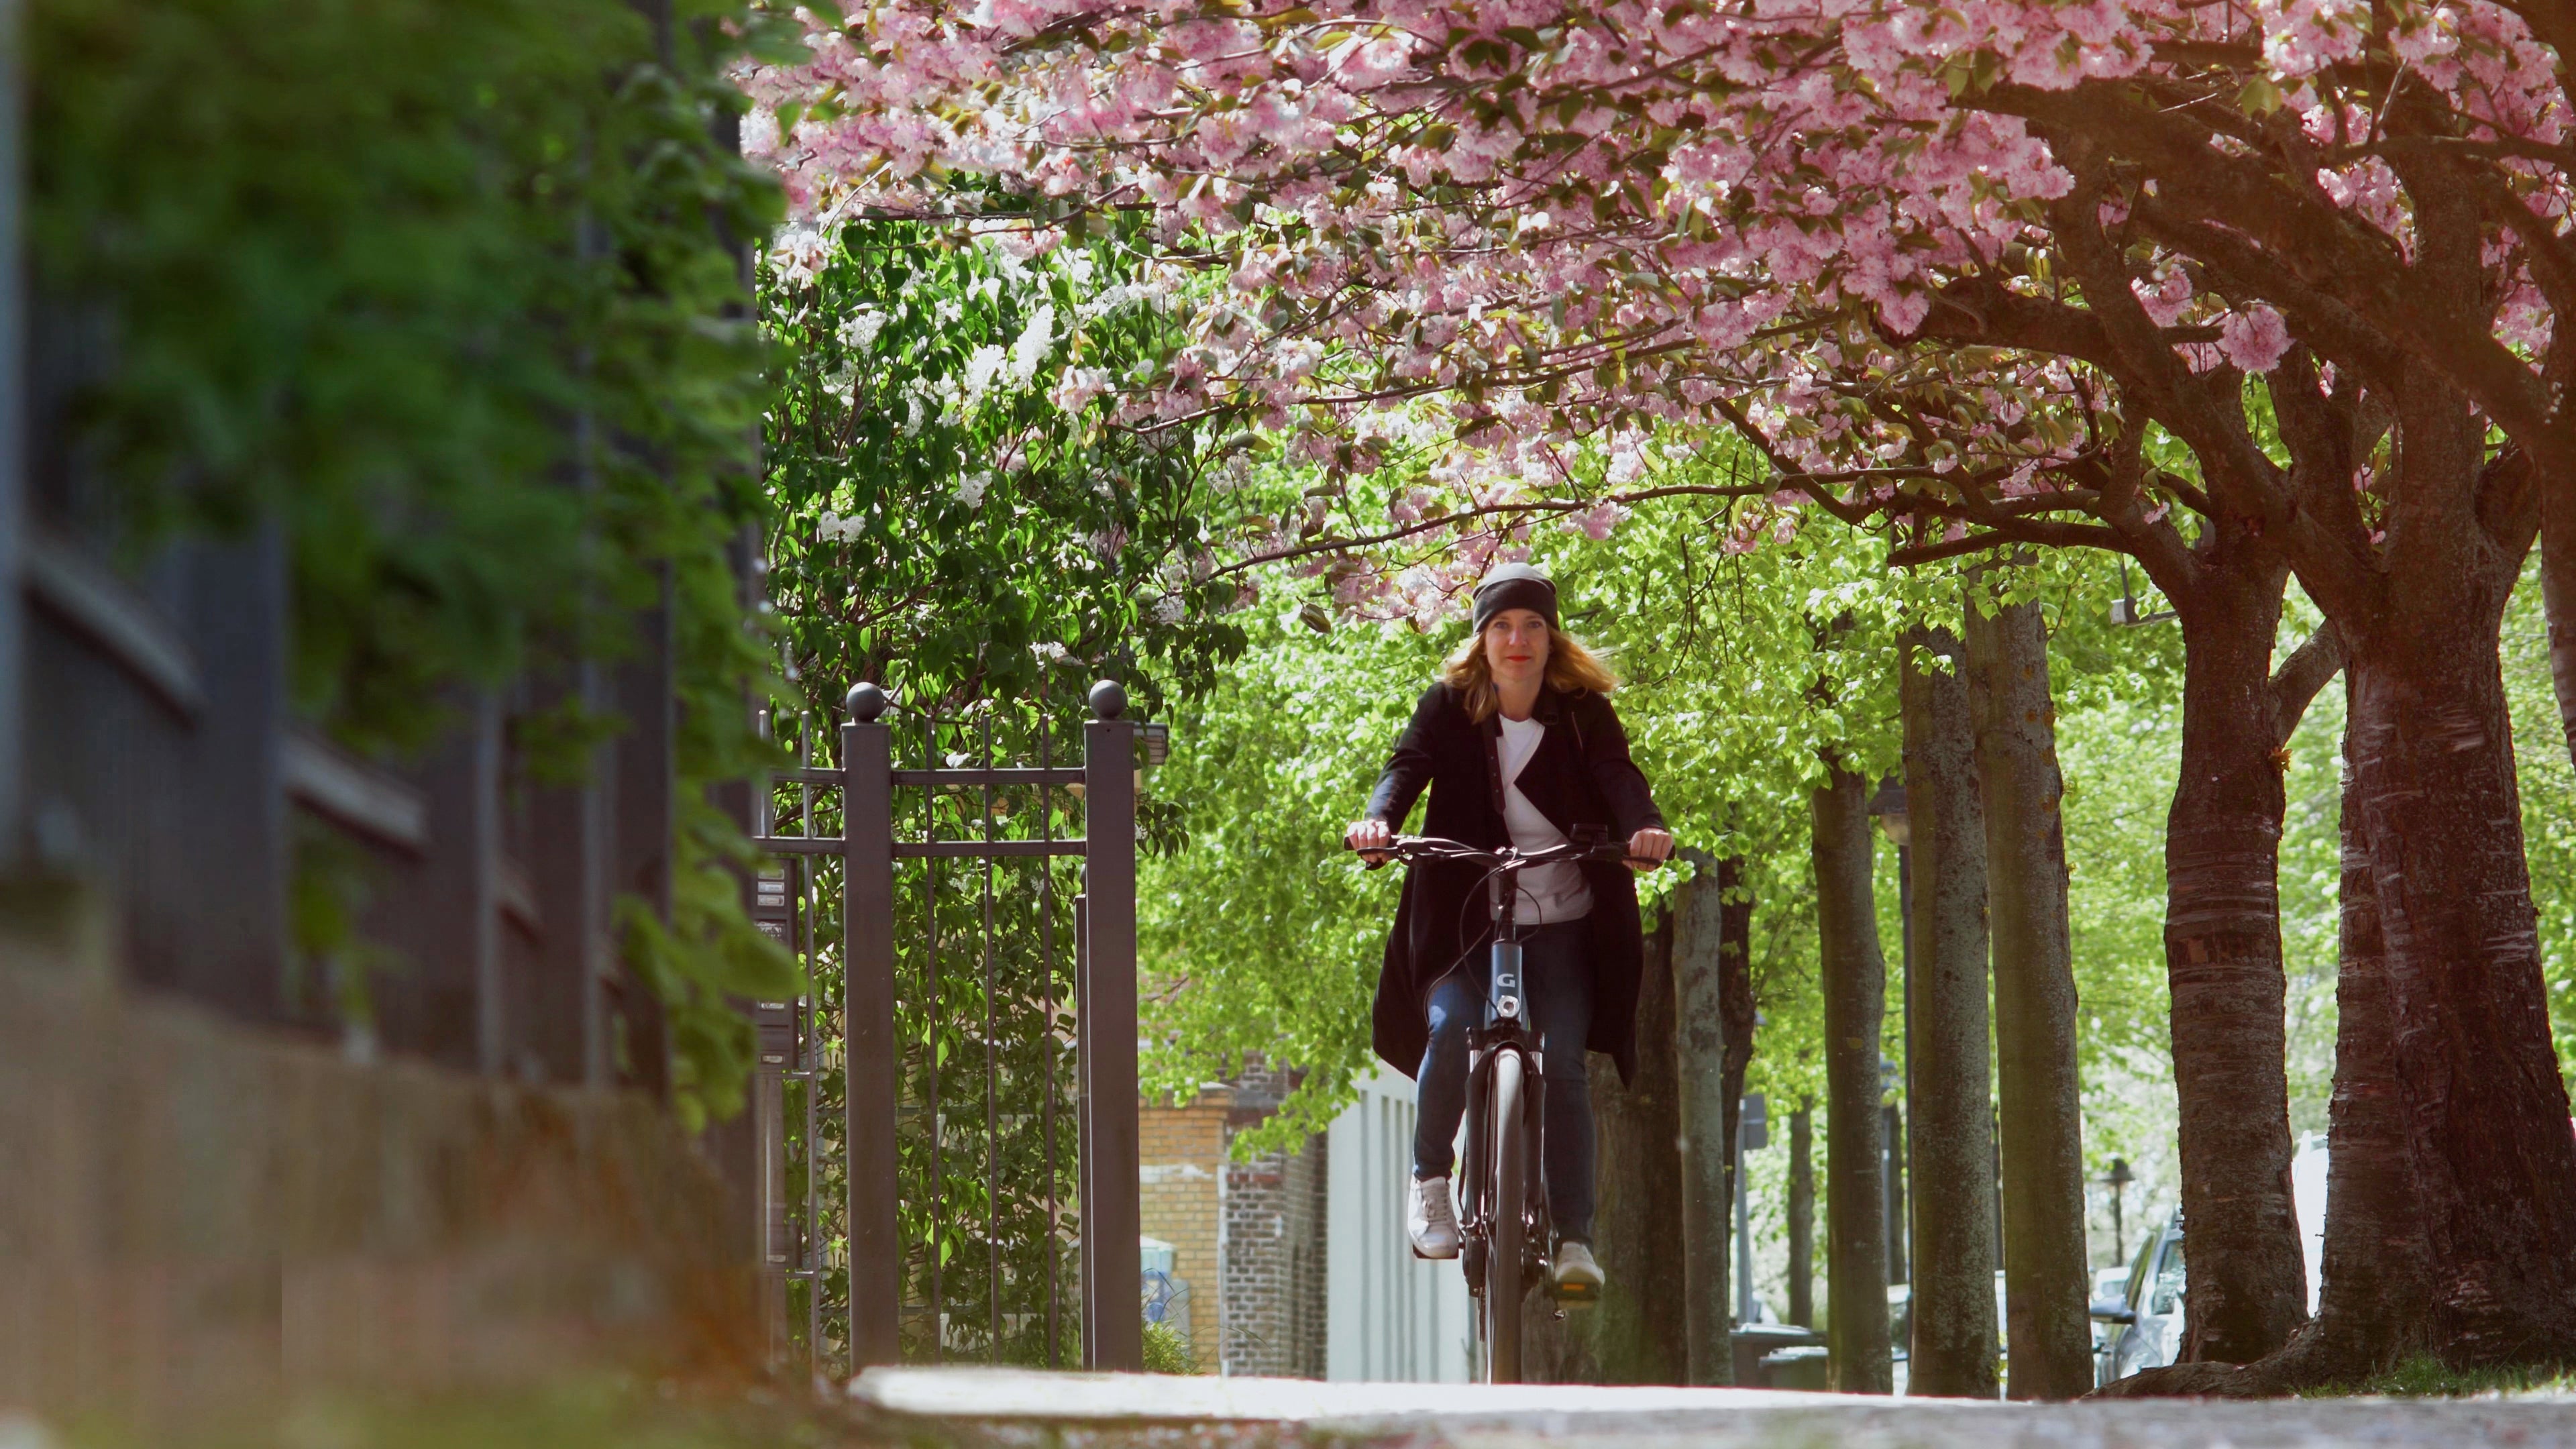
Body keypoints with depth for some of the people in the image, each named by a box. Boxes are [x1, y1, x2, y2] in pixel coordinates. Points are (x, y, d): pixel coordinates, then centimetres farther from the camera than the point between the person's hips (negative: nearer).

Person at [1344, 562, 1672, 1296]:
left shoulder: (1584, 712, 0)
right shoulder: (1449, 706, 1)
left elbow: (1618, 776, -16)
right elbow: (1408, 766, -14)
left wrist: (1644, 827, -39)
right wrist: (1378, 821, -37)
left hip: (1562, 925, 0)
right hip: (1466, 919, 0)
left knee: (1563, 1063, -13)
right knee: (1450, 1026, -25)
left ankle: (1574, 1238, -7)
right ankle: (1430, 1180, -2)